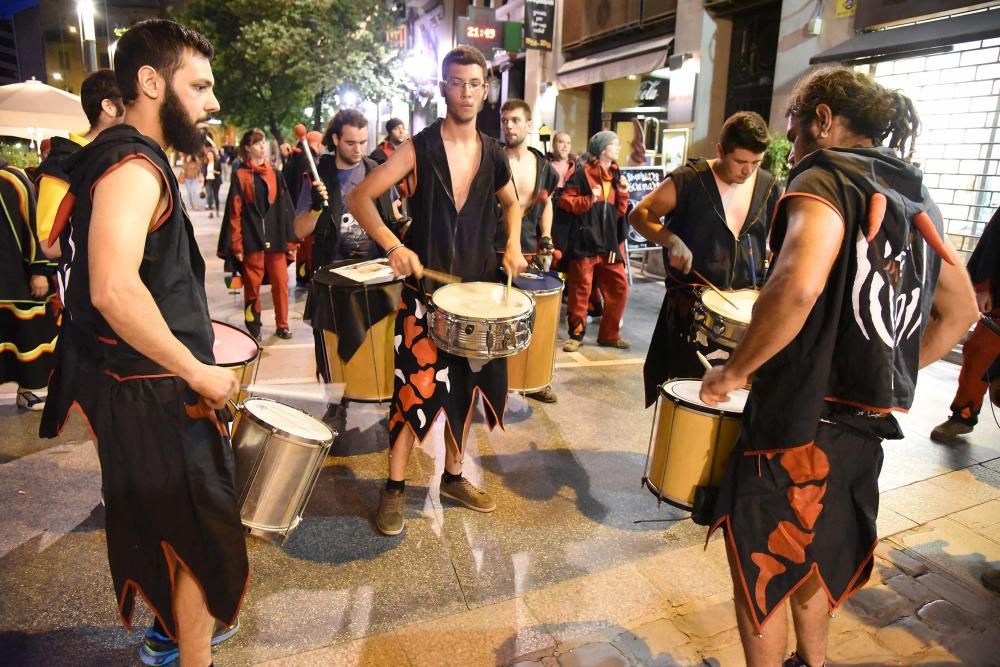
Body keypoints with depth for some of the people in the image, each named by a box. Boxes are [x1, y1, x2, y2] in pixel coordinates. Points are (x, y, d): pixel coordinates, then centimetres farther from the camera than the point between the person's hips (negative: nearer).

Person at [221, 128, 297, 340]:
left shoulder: (274, 174, 10)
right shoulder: (240, 175, 1)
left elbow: (285, 209, 8)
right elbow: (234, 212, -2)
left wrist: (290, 241, 2)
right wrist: (236, 244, -9)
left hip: (275, 239, 2)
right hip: (252, 239, -2)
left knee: (281, 282, 1)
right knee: (252, 285, 4)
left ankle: (282, 324, 13)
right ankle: (253, 325, 18)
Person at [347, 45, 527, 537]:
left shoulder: (493, 154, 5)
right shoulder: (419, 148, -8)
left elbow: (511, 203, 23)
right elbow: (359, 198, -11)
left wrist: (513, 246, 4)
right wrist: (393, 245, -25)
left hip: (478, 290, 5)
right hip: (426, 291, -4)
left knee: (464, 387, 12)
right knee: (416, 389, -4)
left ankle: (453, 476, 30)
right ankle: (395, 488, 13)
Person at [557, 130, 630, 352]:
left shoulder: (616, 175, 16)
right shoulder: (582, 173, -3)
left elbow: (620, 213, 18)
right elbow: (565, 201, -8)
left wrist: (623, 194, 2)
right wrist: (589, 200, -18)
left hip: (609, 243, 6)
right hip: (585, 242, -6)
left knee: (619, 287, 6)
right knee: (580, 290, -1)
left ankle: (610, 334, 19)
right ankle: (576, 335, 11)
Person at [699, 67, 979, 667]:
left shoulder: (825, 179, -13)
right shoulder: (919, 198, 13)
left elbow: (798, 285, -32)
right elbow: (960, 312, 19)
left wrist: (735, 372, -20)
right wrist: (889, 373, 19)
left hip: (797, 420, -8)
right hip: (868, 426, 9)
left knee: (760, 567, 11)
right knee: (812, 556, 28)